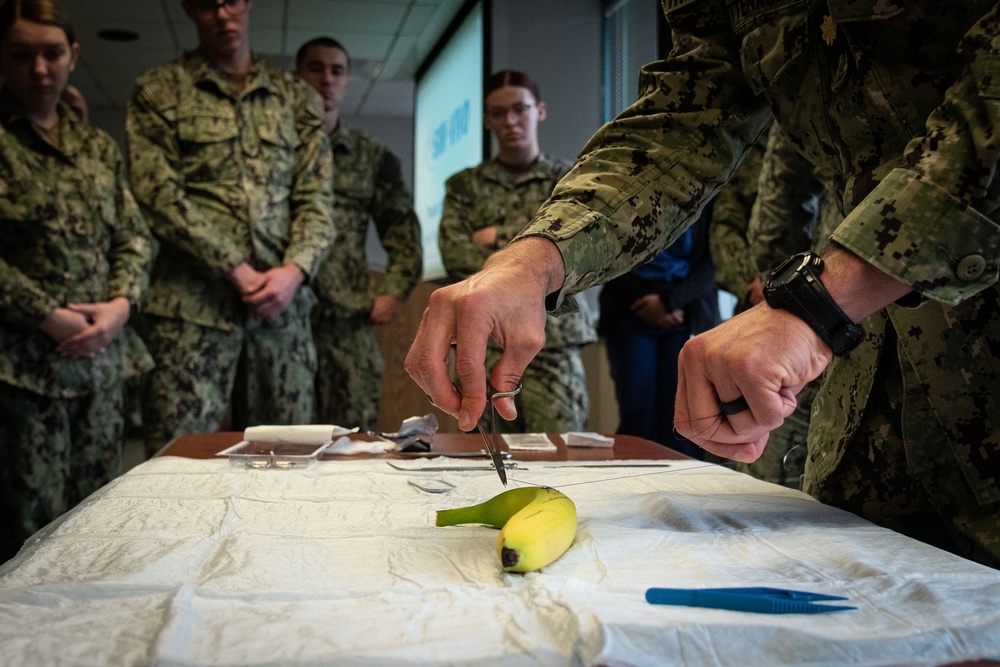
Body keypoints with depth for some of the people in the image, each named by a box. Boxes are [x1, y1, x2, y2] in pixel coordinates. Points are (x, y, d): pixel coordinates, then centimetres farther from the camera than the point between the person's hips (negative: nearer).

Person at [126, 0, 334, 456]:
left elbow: (316, 200, 10)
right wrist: (237, 272, -12)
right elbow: (159, 196, -4)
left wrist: (296, 269, -8)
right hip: (192, 308, -2)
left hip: (283, 304, 3)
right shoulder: (158, 92, 7)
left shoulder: (297, 97, 16)